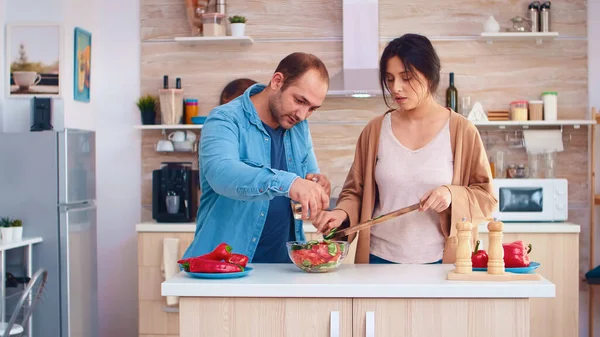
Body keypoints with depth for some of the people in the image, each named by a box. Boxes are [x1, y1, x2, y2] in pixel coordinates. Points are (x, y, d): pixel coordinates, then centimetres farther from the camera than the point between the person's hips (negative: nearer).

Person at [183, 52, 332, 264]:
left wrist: (319, 187, -7)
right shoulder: (225, 120, -9)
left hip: (284, 263, 7)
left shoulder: (299, 128, 10)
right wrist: (288, 183, -39)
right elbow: (220, 172, -27)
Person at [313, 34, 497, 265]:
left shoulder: (461, 131, -4)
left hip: (439, 262, -1)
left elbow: (485, 197, 0)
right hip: (380, 259, 2)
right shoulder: (375, 130, 2)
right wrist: (342, 213, -14)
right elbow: (355, 192, 5)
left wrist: (452, 195, -18)